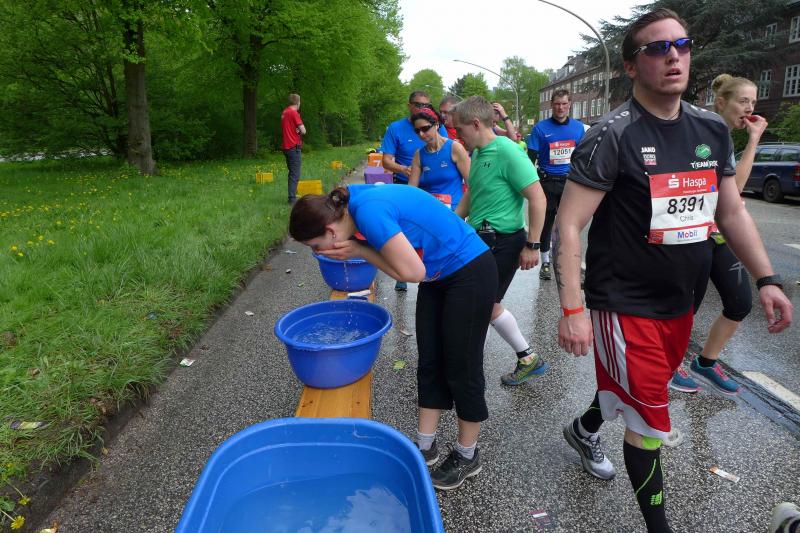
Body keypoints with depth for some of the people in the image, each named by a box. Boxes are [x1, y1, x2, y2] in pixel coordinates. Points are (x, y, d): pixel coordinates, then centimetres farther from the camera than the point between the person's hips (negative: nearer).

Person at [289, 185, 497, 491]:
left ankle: (467, 456, 25)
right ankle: (425, 446, 29)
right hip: (438, 276, 9)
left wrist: (358, 251, -19)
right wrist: (355, 250, -17)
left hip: (469, 274, -9)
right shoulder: (354, 199, -3)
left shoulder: (369, 212, -30)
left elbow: (412, 272, -28)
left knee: (462, 369, 5)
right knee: (429, 363, 13)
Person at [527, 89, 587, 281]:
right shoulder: (541, 128, -3)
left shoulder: (579, 127, 6)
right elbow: (531, 158, -3)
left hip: (570, 182, 2)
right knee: (546, 223, 7)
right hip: (547, 182, -2)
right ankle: (545, 262, 18)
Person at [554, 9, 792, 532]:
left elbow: (732, 211, 13)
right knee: (649, 423, 3)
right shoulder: (612, 135, -15)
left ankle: (584, 429, 53)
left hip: (681, 303, 7)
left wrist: (767, 279, 6)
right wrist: (573, 310, -24)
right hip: (626, 306, -6)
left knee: (633, 393, 24)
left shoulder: (713, 129, 5)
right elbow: (569, 225, -18)